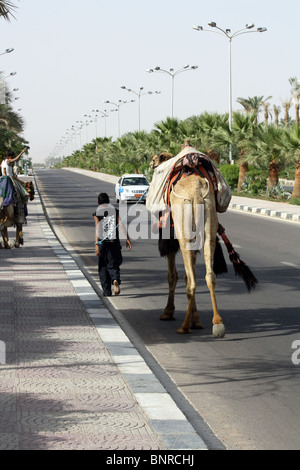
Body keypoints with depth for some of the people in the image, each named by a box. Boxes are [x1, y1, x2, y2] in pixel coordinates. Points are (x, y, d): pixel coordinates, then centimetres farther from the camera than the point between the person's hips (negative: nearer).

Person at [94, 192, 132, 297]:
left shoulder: (97, 214, 0)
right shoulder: (115, 211, 5)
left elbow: (97, 228, -11)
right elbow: (121, 224, -5)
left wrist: (96, 244, -18)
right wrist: (127, 238, -7)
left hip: (102, 242, -1)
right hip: (114, 241, 1)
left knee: (103, 267, 11)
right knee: (113, 265, 6)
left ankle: (107, 291, 10)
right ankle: (115, 280, -26)